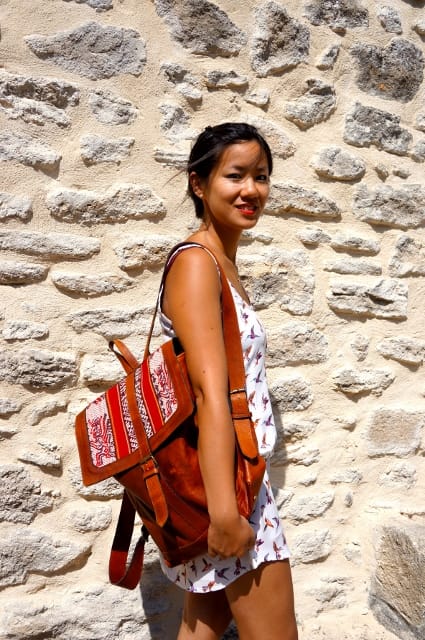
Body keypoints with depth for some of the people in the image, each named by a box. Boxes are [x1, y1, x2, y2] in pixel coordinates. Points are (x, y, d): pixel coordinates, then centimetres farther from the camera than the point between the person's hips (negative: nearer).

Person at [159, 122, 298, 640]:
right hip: (222, 479, -8)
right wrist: (223, 510, -25)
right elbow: (210, 391, -24)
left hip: (239, 472, 9)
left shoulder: (225, 263, 12)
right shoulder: (196, 261, -15)